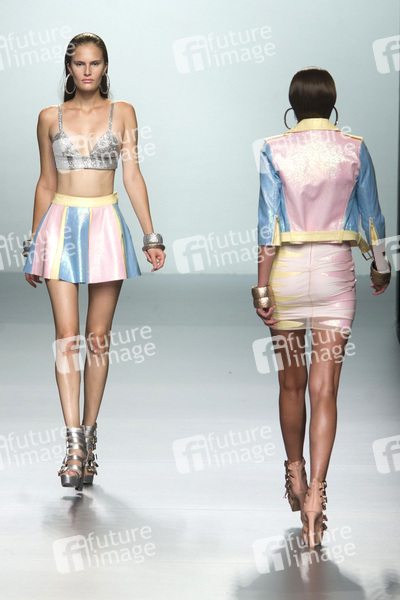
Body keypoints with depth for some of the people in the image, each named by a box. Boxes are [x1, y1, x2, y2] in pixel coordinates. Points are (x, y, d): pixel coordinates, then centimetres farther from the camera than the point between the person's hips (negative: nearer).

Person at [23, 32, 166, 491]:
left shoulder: (121, 113, 6)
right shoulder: (50, 118, 8)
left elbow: (133, 176, 2)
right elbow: (46, 184, 13)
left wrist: (151, 236, -4)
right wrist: (33, 244, 13)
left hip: (106, 226, 0)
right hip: (61, 226, 0)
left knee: (98, 337, 2)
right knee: (67, 336, -9)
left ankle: (89, 434, 13)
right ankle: (75, 446, -12)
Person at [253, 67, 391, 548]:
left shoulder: (274, 151, -5)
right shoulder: (354, 149, -1)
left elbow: (268, 223, -8)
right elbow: (370, 215, 6)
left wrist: (262, 285, -6)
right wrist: (380, 265, 21)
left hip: (285, 269, 0)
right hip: (334, 271, 0)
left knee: (291, 382, 16)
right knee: (325, 389, -3)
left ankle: (295, 474, 33)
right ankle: (315, 491, -15)